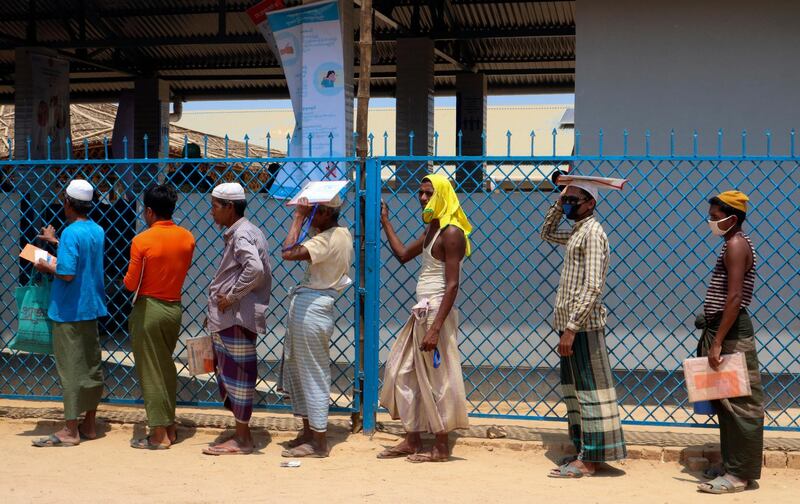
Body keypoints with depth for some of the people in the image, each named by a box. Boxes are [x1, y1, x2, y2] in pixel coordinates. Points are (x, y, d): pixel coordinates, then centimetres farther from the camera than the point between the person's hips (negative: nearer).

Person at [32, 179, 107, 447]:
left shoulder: (71, 233, -18)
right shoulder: (97, 231, 8)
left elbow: (67, 273, -25)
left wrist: (47, 267, -7)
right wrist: (56, 242, 31)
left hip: (69, 312, -8)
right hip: (91, 307, 8)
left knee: (71, 369, -3)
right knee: (91, 367, 12)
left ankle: (70, 431, 3)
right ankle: (89, 425, 21)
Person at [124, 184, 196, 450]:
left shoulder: (142, 241, -16)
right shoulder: (187, 238, -1)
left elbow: (130, 284, -11)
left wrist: (127, 278, 9)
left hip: (148, 309, -5)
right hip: (174, 307, 5)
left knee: (150, 371, 3)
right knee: (167, 368, 18)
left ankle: (159, 435, 6)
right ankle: (170, 427, 24)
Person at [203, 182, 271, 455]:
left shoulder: (241, 235, -15)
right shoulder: (239, 232, 17)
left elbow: (255, 269, -33)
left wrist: (231, 296, -22)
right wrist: (214, 310, 19)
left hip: (236, 319, -10)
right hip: (228, 318, 10)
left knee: (237, 375, -2)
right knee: (230, 374, 15)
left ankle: (242, 439, 7)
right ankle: (241, 433, 24)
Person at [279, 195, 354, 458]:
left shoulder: (328, 239, -20)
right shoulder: (343, 233, 11)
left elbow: (289, 252, -30)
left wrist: (298, 217, -21)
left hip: (310, 308, -11)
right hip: (310, 307, 11)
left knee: (313, 376, -2)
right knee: (297, 371, 19)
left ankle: (318, 443, 8)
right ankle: (308, 432, 28)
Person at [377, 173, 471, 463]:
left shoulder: (451, 233, -15)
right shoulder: (432, 229, 14)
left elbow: (452, 285, -20)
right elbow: (403, 255, 27)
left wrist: (436, 328, -24)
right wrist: (385, 221, 27)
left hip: (437, 312, -10)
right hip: (422, 312, 10)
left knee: (435, 379, -1)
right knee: (404, 373, 12)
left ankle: (441, 448, 11)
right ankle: (412, 441, 21)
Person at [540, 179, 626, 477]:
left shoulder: (592, 232, -13)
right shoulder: (576, 232, 15)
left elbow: (593, 287, -21)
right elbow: (547, 234, 35)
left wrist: (571, 328, -24)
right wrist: (558, 204, 18)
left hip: (583, 325, -10)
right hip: (569, 322, 10)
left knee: (588, 389, -5)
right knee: (574, 388, 13)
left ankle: (589, 460, -2)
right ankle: (583, 451, 20)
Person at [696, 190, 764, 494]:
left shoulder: (736, 244, -13)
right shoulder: (734, 244, 17)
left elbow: (735, 298, -22)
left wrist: (717, 342, -24)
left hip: (731, 333, -10)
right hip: (724, 330, 10)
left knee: (739, 404, -5)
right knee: (727, 403, 14)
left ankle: (740, 474, -1)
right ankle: (732, 465, 22)